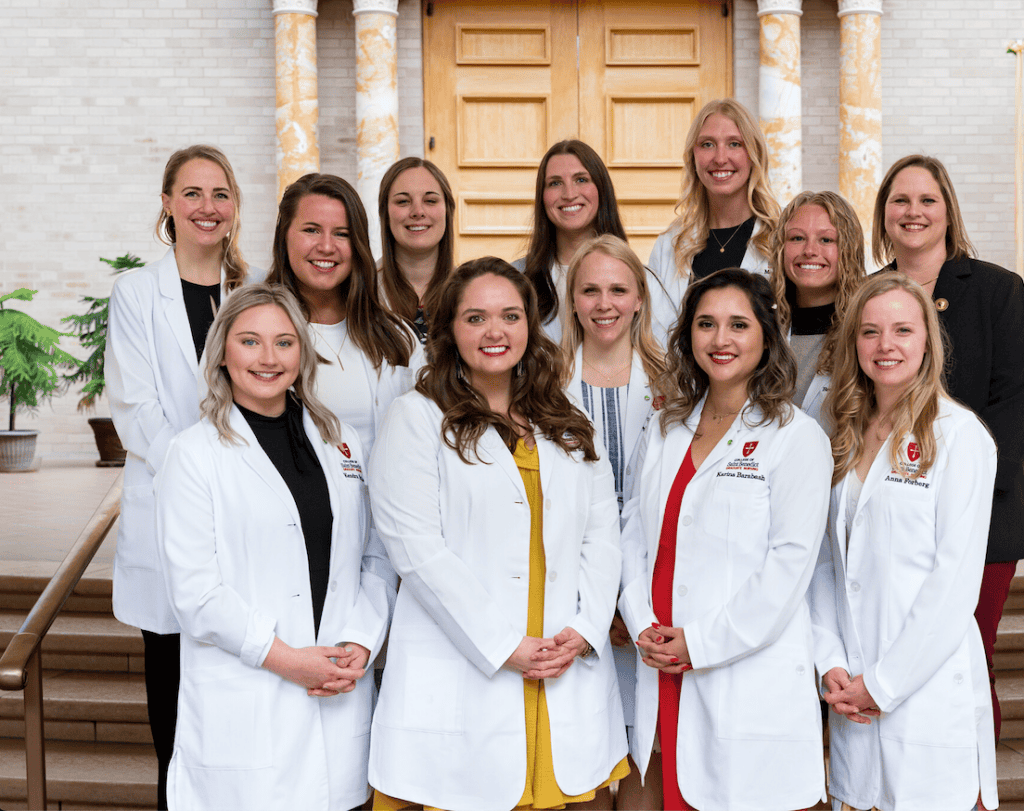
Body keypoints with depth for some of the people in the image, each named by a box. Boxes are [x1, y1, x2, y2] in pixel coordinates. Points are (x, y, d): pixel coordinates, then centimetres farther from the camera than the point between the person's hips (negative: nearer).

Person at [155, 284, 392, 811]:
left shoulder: (341, 443, 12)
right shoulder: (194, 453, -2)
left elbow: (375, 558, 11)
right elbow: (194, 591, -8)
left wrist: (361, 645, -4)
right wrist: (285, 659, -13)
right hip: (243, 703, -4)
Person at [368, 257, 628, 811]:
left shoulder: (567, 429, 17)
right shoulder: (417, 419, 0)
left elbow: (601, 536, 12)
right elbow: (417, 548, -9)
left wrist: (584, 629, -5)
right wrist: (503, 645, -12)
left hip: (569, 676, 4)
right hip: (461, 677, -4)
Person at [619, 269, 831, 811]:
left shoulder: (797, 437, -6)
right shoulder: (666, 431, 13)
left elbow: (790, 560, -12)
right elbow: (635, 533, 13)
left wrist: (701, 643, -13)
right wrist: (643, 625, -3)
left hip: (752, 678, -5)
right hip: (664, 673, 5)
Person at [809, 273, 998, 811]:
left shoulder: (958, 435, -7)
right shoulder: (847, 439, 11)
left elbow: (955, 581, -12)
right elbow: (824, 561, 10)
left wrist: (883, 683, -11)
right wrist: (831, 665, -2)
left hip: (932, 693, -5)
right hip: (852, 695, 5)